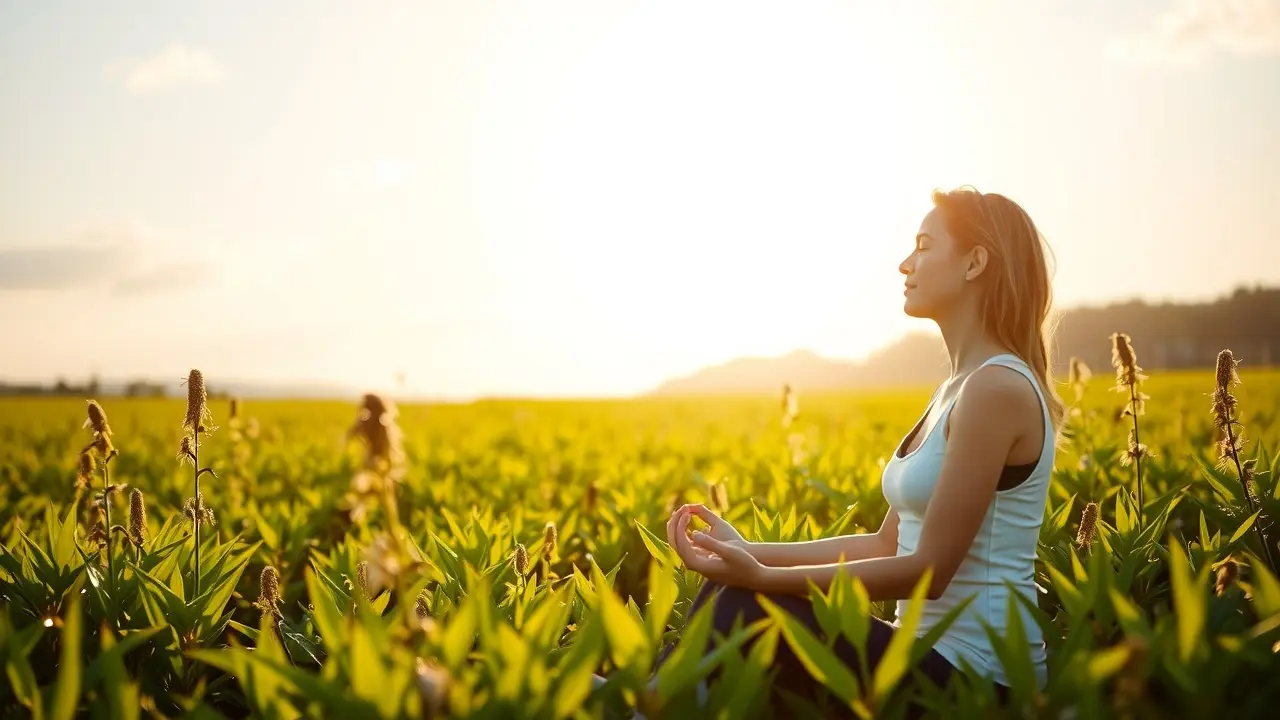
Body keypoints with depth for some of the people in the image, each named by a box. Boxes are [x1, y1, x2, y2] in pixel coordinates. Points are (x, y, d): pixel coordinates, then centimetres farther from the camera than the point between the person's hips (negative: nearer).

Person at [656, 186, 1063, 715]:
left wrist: (761, 576, -23)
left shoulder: (997, 387, -16)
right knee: (730, 585, -4)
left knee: (748, 605, -18)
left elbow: (930, 568, -20)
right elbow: (887, 545, 12)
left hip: (974, 676, -8)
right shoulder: (958, 390, 13)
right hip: (941, 653, 8)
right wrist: (749, 553, 3)